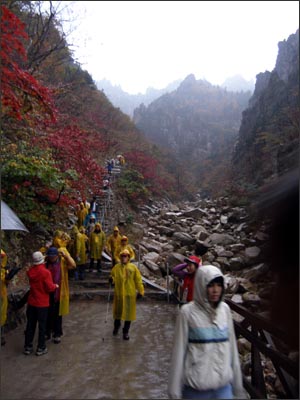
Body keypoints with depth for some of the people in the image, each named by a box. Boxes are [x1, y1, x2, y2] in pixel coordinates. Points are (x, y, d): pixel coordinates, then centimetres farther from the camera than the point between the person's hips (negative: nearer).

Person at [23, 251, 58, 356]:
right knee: (42, 326, 7)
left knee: (30, 325, 14)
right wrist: (55, 286, 1)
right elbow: (50, 288, -19)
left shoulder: (30, 271, -2)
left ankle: (28, 347, 23)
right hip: (42, 304, -5)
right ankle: (41, 348, 15)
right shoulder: (45, 272, -20)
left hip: (31, 302, 5)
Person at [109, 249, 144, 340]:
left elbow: (138, 280, -2)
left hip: (130, 294, -1)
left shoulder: (133, 267, -5)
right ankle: (116, 326, 44)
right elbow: (113, 277, 6)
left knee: (128, 313, 5)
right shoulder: (116, 267, 0)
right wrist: (111, 280, -17)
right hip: (118, 293, 2)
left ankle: (126, 331, 23)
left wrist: (140, 291, -4)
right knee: (117, 311, 17)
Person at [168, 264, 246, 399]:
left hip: (224, 386, 3)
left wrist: (238, 385, 9)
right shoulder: (188, 312, -13)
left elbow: (231, 347, 5)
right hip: (196, 388, -3)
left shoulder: (225, 309, 0)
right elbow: (179, 351, -8)